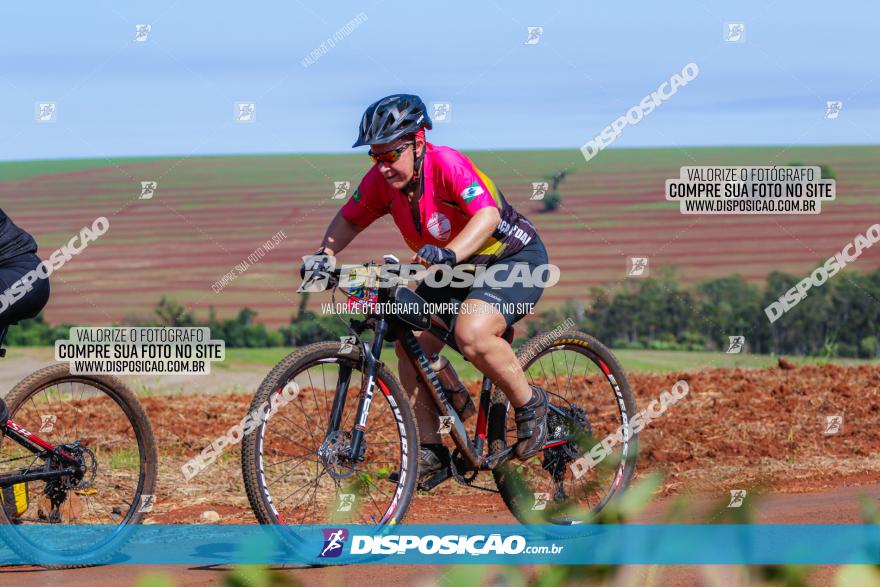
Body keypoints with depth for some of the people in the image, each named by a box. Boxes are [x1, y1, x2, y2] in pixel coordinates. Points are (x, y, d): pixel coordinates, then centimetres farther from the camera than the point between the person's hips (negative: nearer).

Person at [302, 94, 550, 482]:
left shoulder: (446, 163, -29)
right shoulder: (381, 179, -10)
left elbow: (487, 215, -42)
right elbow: (350, 218, 5)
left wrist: (448, 253, -57)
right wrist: (324, 254, -14)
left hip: (513, 259, -8)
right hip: (453, 272, 8)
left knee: (471, 333, -32)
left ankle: (530, 404, -8)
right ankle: (430, 449, 3)